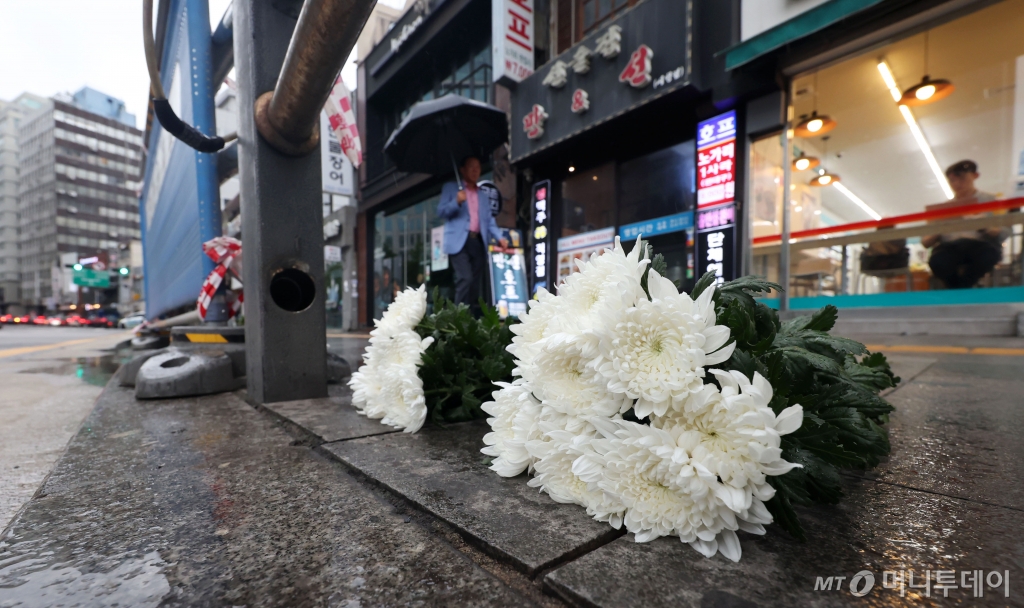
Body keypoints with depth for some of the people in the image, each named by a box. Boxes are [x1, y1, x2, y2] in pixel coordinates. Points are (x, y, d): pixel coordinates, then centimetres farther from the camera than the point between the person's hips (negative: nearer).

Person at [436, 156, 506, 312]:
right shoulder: (451, 187, 12)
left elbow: (489, 220, 18)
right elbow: (441, 212, 4)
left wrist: (499, 237, 1)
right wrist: (457, 202, -14)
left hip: (478, 242, 5)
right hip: (460, 241, -4)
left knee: (476, 282, 1)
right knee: (465, 278, -20)